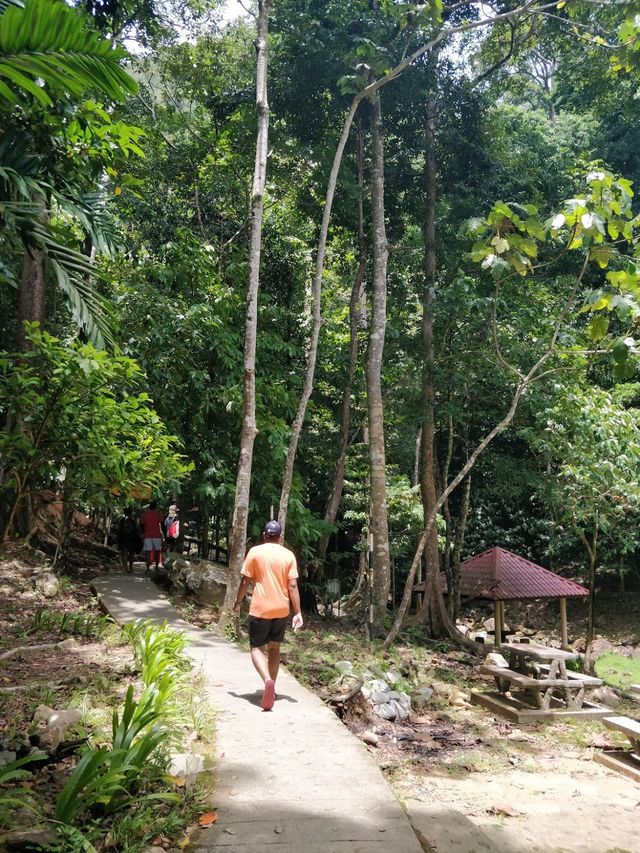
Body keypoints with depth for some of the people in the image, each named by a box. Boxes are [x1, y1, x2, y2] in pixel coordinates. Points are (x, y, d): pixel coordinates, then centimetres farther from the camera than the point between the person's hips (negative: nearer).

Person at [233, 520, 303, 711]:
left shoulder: (255, 552, -4)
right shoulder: (288, 555, 0)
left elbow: (245, 581, -3)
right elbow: (292, 586, -4)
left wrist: (238, 602, 11)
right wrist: (298, 613, -1)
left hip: (260, 609, -3)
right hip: (281, 610, 3)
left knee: (256, 647, 3)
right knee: (274, 648, 19)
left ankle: (268, 681, -22)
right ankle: (271, 689, 21)